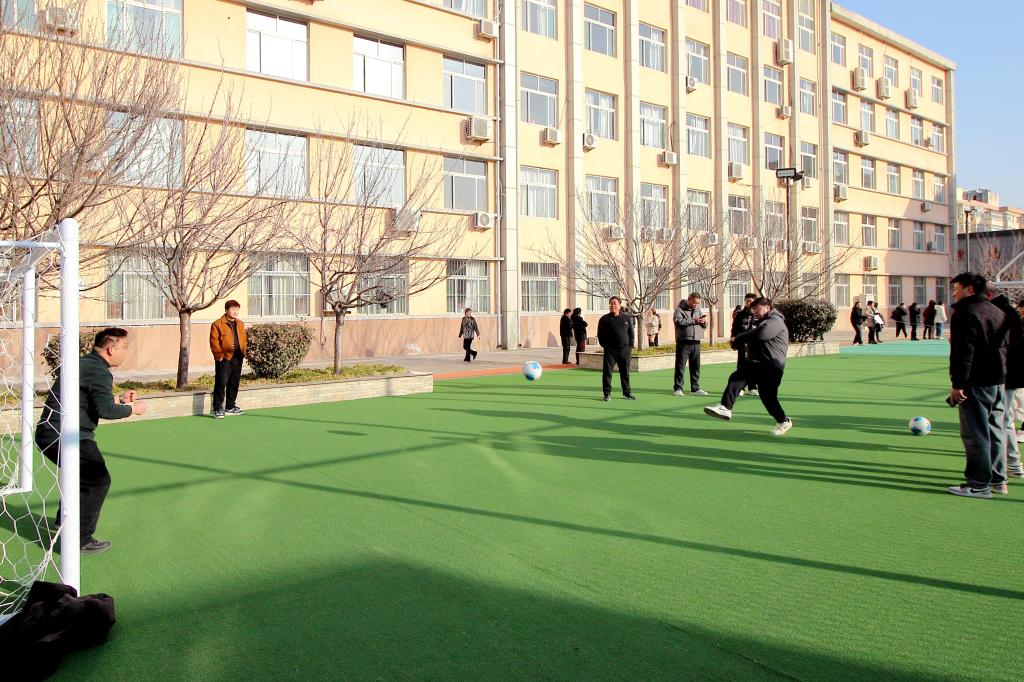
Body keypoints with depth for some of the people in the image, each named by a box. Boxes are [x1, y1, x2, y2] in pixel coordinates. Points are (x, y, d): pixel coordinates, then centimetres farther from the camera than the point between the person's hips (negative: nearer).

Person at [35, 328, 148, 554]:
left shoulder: (83, 363, 15)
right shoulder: (99, 372, -17)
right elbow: (105, 410, -23)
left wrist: (119, 398, 22)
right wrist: (132, 409, -9)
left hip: (48, 432, 11)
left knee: (85, 474, 30)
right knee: (98, 480, -7)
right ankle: (80, 540, -6)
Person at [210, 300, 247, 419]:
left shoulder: (240, 324, 16)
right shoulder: (217, 324, -5)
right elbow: (214, 342, -8)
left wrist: (243, 351, 10)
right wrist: (219, 355, -13)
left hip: (237, 358, 7)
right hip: (224, 359, -6)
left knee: (234, 384, 12)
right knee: (221, 384, -6)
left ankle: (230, 407, 23)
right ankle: (218, 409, 0)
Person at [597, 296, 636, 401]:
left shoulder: (626, 318, 7)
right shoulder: (604, 319, 0)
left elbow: (631, 332, 10)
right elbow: (600, 334, 3)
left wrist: (630, 346, 4)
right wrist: (604, 345, -3)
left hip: (624, 349, 2)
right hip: (610, 350, -2)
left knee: (625, 372, 10)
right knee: (607, 372, -3)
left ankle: (626, 392, 20)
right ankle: (607, 393, 6)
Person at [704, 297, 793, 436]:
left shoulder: (775, 321, -9)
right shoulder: (762, 322, 26)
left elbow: (761, 333, -28)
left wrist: (737, 339, -18)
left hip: (770, 367, -9)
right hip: (754, 363, 9)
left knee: (767, 396, -5)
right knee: (735, 379, -12)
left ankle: (784, 422, 16)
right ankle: (725, 408, -20)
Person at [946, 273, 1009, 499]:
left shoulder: (966, 313, -13)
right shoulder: (999, 313, 14)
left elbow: (964, 352, -19)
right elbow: (1005, 346, 18)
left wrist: (957, 384, -17)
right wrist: (1000, 374, 23)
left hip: (976, 383, -9)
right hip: (998, 381, 9)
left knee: (975, 434, -5)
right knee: (995, 430, 15)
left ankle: (979, 485, -1)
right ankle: (998, 478, 23)